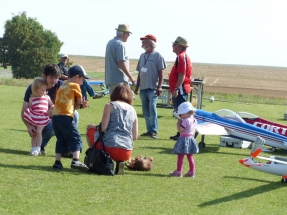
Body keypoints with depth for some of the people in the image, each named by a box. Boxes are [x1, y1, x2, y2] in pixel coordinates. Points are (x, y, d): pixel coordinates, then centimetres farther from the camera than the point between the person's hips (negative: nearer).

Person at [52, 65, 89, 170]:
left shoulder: (62, 86, 23)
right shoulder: (75, 86, 2)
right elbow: (79, 101, 8)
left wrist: (81, 106, 13)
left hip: (55, 116, 7)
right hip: (65, 117, -7)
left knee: (61, 140, 15)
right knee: (76, 139, -6)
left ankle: (57, 162, 11)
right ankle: (75, 161, -20)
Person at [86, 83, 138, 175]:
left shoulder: (110, 106, 2)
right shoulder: (133, 110, 15)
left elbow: (103, 128, -6)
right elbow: (135, 137, 12)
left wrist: (94, 126, 16)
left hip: (110, 149, -3)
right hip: (126, 154, 4)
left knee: (90, 130, 23)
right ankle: (119, 162, 6)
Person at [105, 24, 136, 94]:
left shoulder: (110, 43, 16)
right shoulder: (120, 44, -13)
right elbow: (121, 63, -20)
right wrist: (130, 77, -14)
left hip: (109, 79, 10)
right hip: (119, 80, -10)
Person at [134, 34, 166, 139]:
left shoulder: (157, 55, -4)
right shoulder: (142, 56, 15)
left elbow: (161, 72, -7)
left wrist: (159, 87, -14)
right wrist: (137, 87, 16)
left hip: (153, 88, -7)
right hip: (143, 88, 7)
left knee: (152, 109, -11)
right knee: (145, 110, 8)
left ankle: (154, 131, -10)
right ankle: (149, 130, 14)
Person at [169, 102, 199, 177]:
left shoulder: (185, 121, -20)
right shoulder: (194, 120, 7)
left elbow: (180, 130, -22)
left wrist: (178, 124, -11)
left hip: (184, 139, -8)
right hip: (191, 139, 9)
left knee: (180, 156, 0)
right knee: (190, 157, 13)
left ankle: (178, 171, 3)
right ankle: (191, 171, 14)